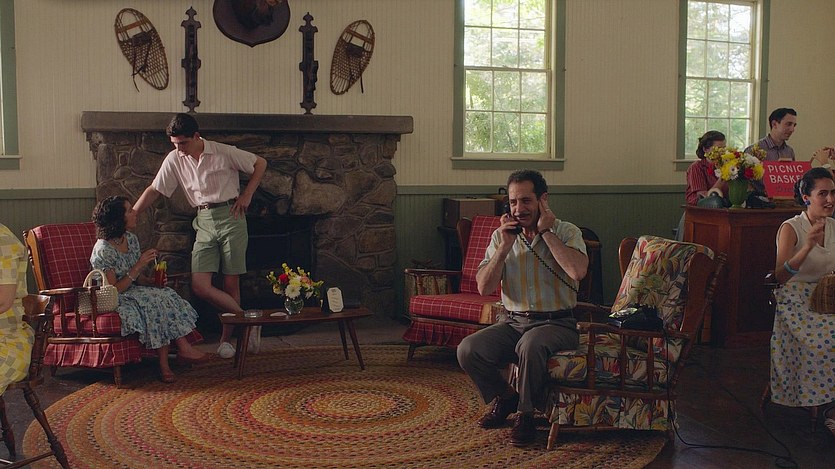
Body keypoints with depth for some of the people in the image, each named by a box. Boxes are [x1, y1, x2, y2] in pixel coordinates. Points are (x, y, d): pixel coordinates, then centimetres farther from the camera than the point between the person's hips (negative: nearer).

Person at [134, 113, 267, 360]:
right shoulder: (174, 160, 5)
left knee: (231, 282, -2)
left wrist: (247, 194, -1)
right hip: (204, 222, 4)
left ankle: (227, 337, 14)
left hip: (230, 217, -4)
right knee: (200, 286, -11)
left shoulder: (224, 152, -5)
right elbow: (154, 191, 10)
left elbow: (260, 163, 5)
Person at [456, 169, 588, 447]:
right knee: (468, 349, -20)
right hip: (514, 322, 4)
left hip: (556, 323, -4)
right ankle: (505, 398, 9)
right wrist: (504, 246, -10)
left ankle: (526, 415, -12)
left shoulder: (566, 232, -2)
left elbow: (578, 271, -24)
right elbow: (484, 288, -1)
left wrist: (546, 232, -16)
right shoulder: (501, 236, 8)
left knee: (530, 344, -37)